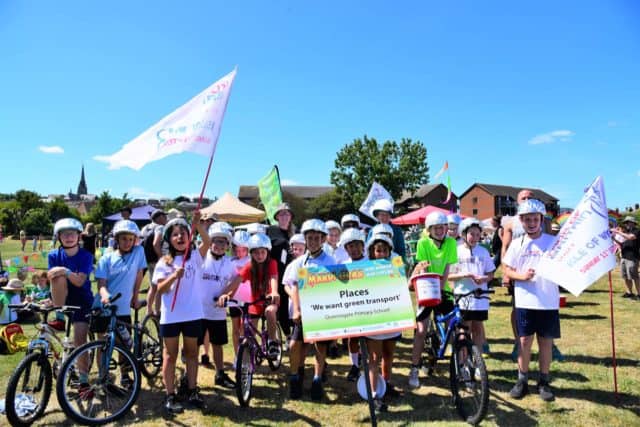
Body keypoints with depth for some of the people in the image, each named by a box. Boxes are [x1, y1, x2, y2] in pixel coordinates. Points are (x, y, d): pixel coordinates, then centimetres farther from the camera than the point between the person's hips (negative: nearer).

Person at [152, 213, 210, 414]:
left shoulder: (195, 257, 1)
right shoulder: (164, 262, 0)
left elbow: (207, 242, -18)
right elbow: (160, 289, -7)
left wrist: (197, 223, -33)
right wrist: (174, 276, -25)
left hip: (193, 314, 1)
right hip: (170, 315, -1)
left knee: (191, 353, 13)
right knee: (170, 355, 9)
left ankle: (192, 391, 24)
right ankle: (170, 396, 16)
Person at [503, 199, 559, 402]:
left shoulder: (553, 242, 0)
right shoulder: (517, 243, 4)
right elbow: (507, 270, 6)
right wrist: (521, 276, -12)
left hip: (548, 302, -1)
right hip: (524, 301, 1)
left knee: (545, 341, 9)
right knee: (524, 341, 7)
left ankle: (544, 382, 23)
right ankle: (522, 380, 20)